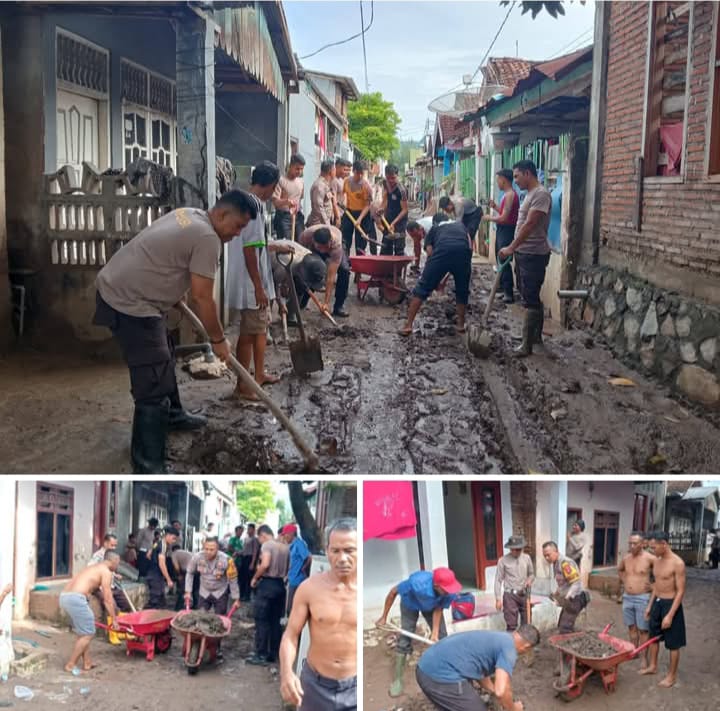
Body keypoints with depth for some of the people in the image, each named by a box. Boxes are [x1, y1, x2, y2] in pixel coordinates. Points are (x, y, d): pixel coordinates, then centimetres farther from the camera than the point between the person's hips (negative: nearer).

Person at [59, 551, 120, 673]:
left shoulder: (94, 568, 28)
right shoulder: (106, 572, 0)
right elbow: (108, 599, -1)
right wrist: (113, 619, 6)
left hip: (64, 597, 10)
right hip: (76, 599, -10)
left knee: (84, 632, 20)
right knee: (88, 634, 0)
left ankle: (87, 663, 23)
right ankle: (70, 665, 3)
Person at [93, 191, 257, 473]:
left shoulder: (191, 215, 14)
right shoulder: (207, 238, -17)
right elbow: (202, 298, -16)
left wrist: (176, 291, 43)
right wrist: (218, 339, -4)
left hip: (117, 288, 11)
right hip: (128, 304, -11)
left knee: (163, 355, 29)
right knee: (154, 385, -12)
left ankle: (171, 415, 48)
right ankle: (149, 469, -8)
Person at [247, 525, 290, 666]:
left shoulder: (267, 545, -9)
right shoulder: (285, 547, 11)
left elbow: (265, 564, -22)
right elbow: (288, 569, 10)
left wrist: (255, 578, -10)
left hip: (267, 584, -7)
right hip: (280, 584, 7)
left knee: (262, 620, -1)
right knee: (275, 621, 12)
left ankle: (261, 655, 0)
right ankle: (273, 653, 16)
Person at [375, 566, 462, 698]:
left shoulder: (450, 591, -38)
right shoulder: (417, 583, -47)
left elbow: (438, 609, -19)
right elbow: (393, 592, -29)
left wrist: (435, 632, -22)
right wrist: (384, 617, -19)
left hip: (432, 606, 3)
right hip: (410, 605, -3)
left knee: (441, 637, 0)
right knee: (404, 640, -6)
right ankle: (397, 680, 4)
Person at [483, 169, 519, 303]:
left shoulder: (510, 194, -17)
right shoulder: (507, 194, 14)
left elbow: (504, 217, -21)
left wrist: (490, 218, -8)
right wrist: (495, 207, 8)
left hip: (506, 231, -10)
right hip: (502, 230, 10)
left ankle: (509, 293, -7)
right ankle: (504, 289, 23)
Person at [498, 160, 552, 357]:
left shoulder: (541, 194, -16)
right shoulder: (530, 194, 16)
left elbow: (529, 225, -24)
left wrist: (511, 248, -26)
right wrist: (514, 249, 20)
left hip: (534, 254, -10)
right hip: (523, 253, 10)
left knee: (530, 299, -8)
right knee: (531, 297, 17)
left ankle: (527, 345, -7)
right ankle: (536, 336, 28)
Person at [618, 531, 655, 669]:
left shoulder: (649, 558, -14)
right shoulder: (626, 558, 5)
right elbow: (620, 569, 25)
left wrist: (654, 585, -12)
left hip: (642, 598, -5)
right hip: (627, 597, 6)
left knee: (642, 629, 0)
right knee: (631, 627, 15)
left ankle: (644, 658, 8)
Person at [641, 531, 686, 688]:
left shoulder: (677, 563, -22)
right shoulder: (657, 561, 4)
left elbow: (680, 591, -20)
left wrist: (670, 615, -22)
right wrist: (649, 605, 16)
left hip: (670, 604, -8)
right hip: (657, 602, 8)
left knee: (673, 643, 5)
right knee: (653, 636, 20)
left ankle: (672, 675, 19)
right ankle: (653, 666, 37)